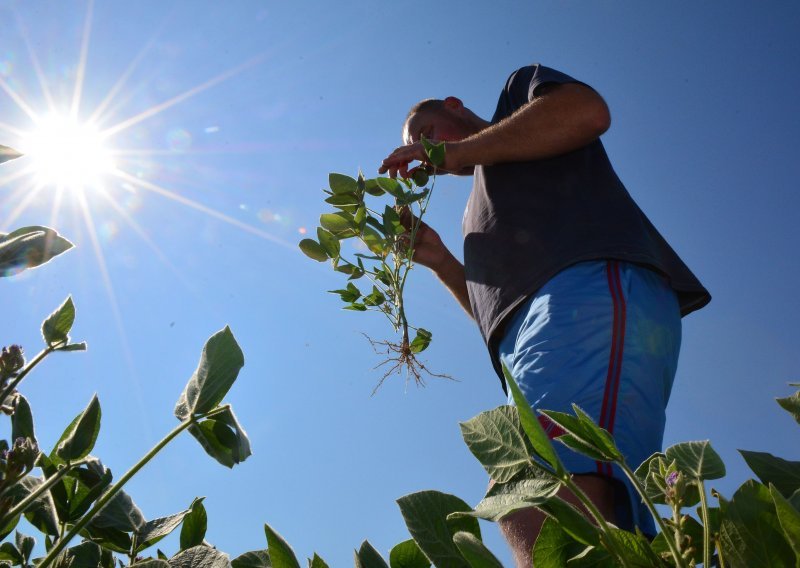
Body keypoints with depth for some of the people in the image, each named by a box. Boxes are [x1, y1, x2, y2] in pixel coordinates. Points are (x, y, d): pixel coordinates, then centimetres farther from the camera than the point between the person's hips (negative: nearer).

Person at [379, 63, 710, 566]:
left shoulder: (520, 87, 24)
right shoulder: (486, 206, 41)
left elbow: (588, 111, -2)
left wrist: (454, 152, 3)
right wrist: (437, 259, 23)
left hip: (593, 288, -8)